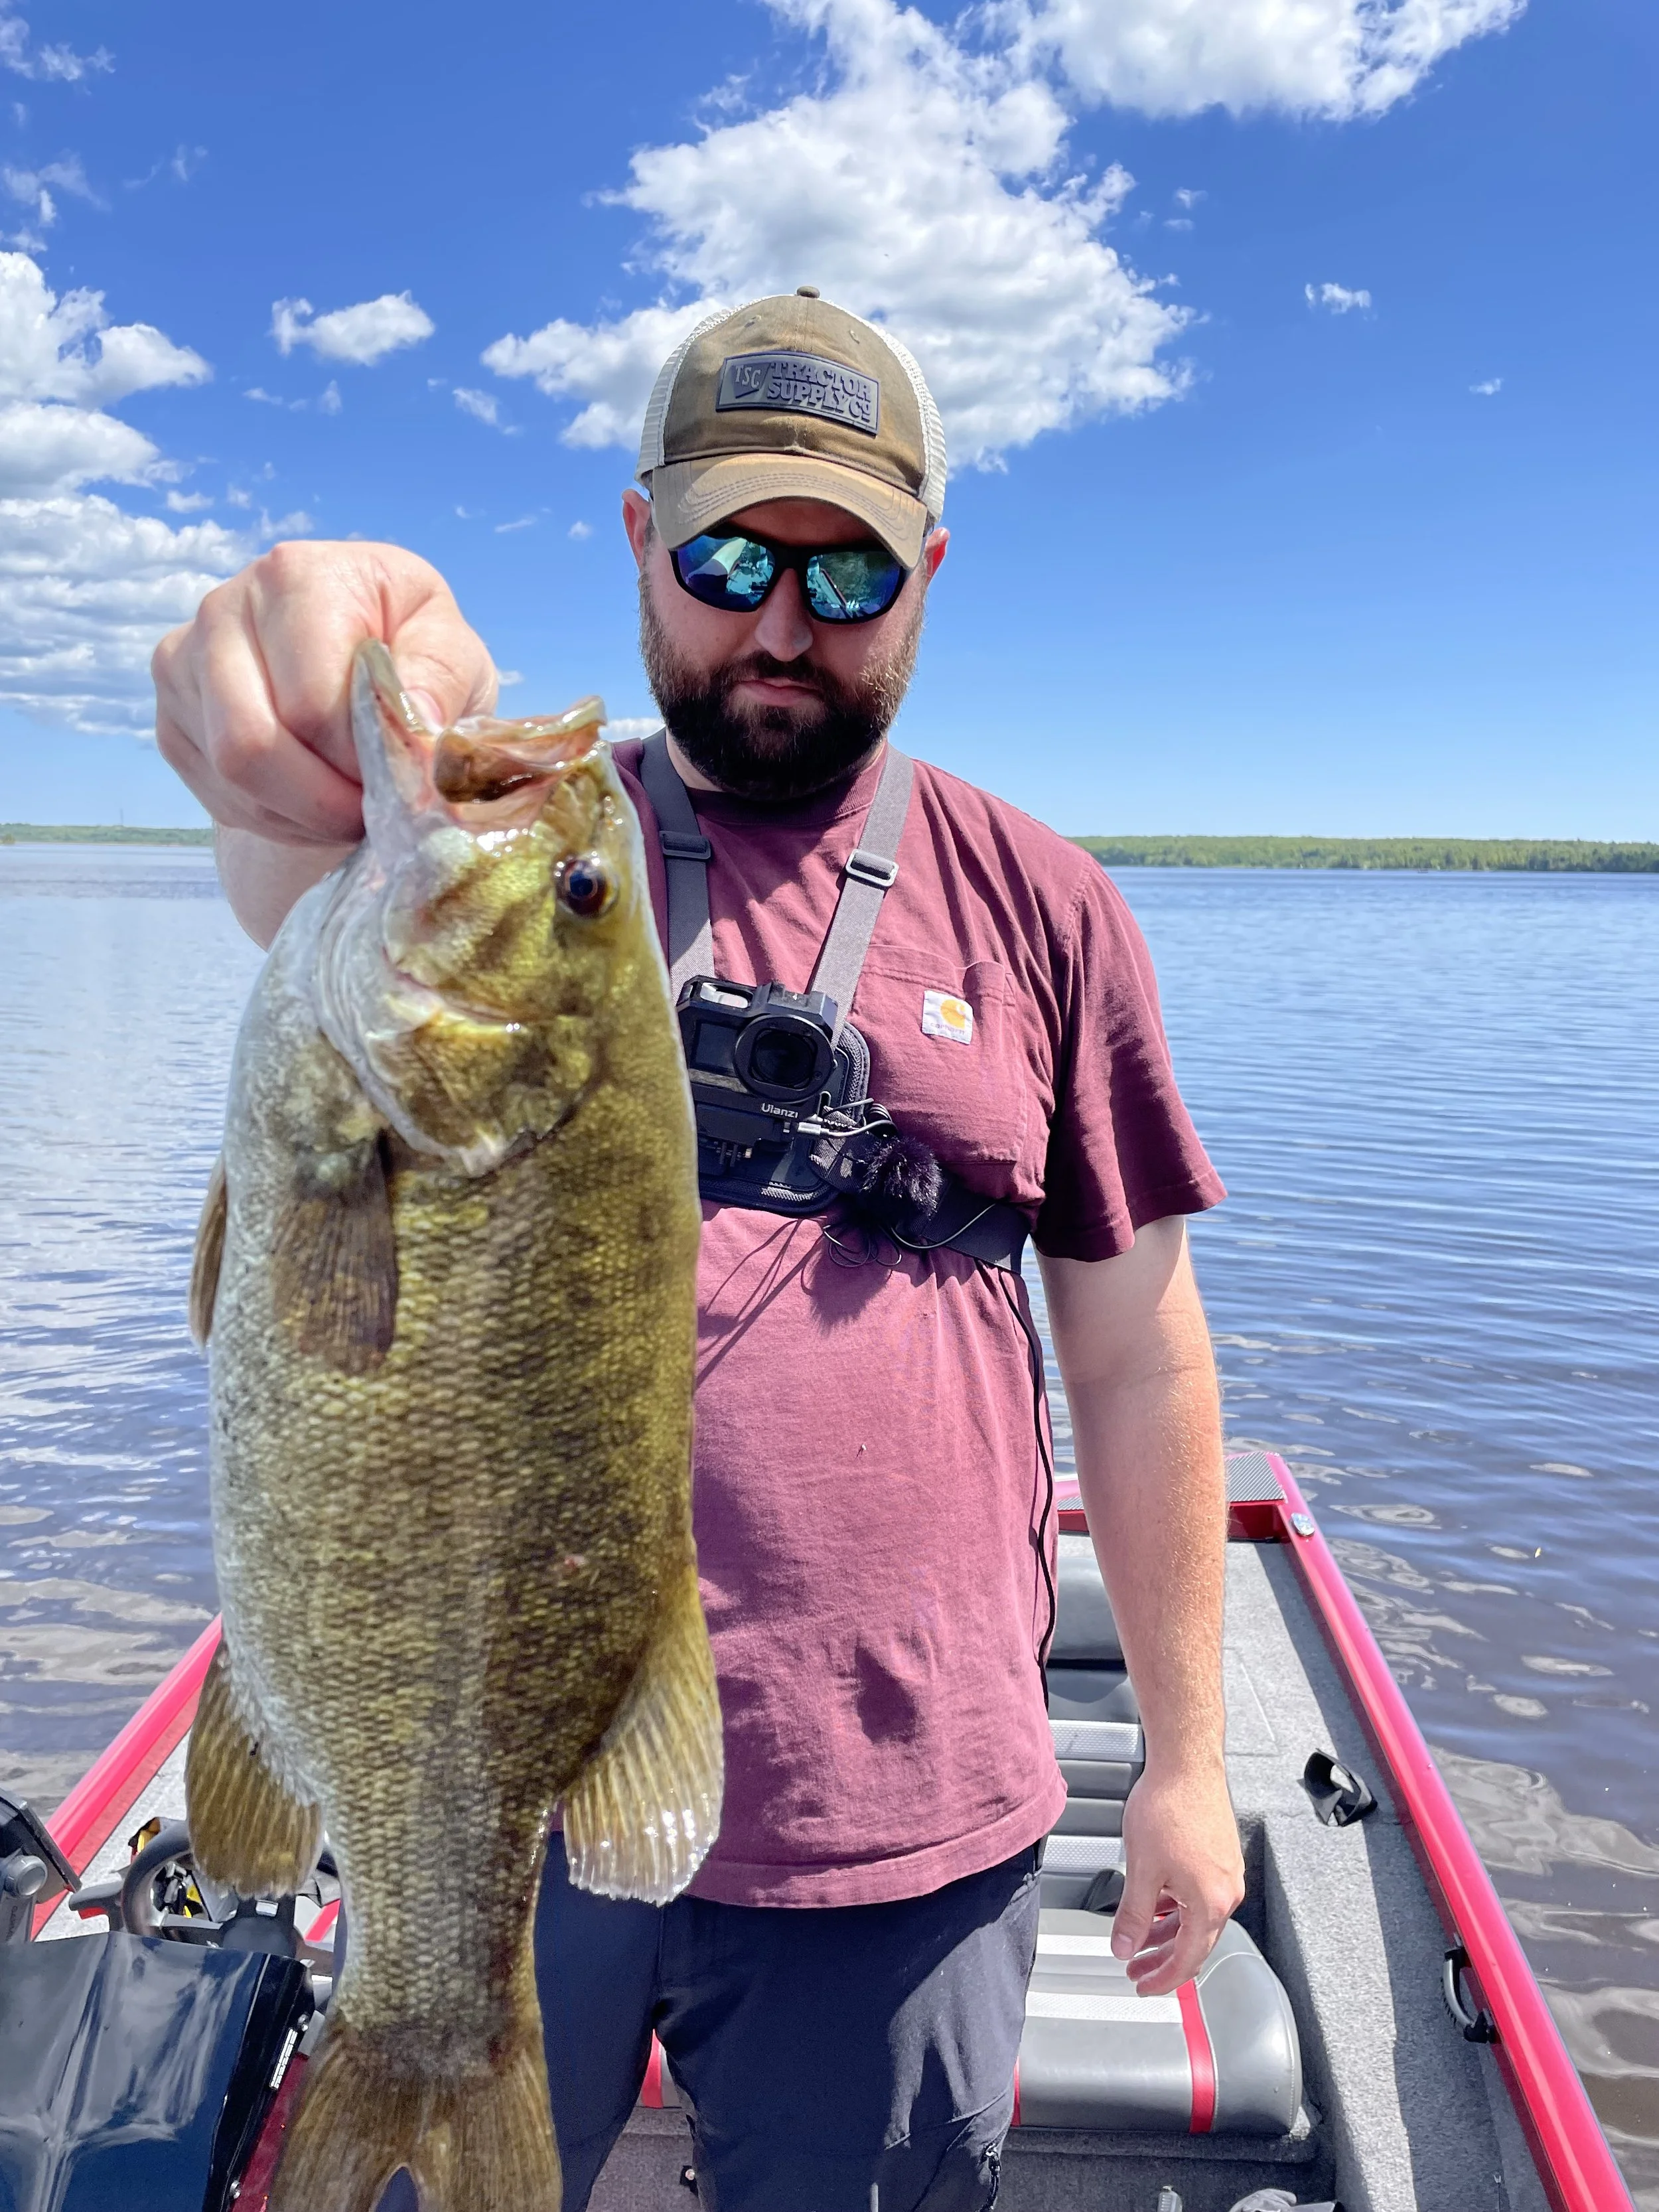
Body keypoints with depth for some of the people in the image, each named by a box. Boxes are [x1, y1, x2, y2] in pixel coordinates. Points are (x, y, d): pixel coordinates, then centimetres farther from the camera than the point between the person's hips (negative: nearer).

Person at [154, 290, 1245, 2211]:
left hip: (905, 1820, 1)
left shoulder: (1036, 902, 0)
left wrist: (1186, 1755, 4)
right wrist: (319, 772, -49)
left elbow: (1136, 1352, 2)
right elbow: (310, 885, -25)